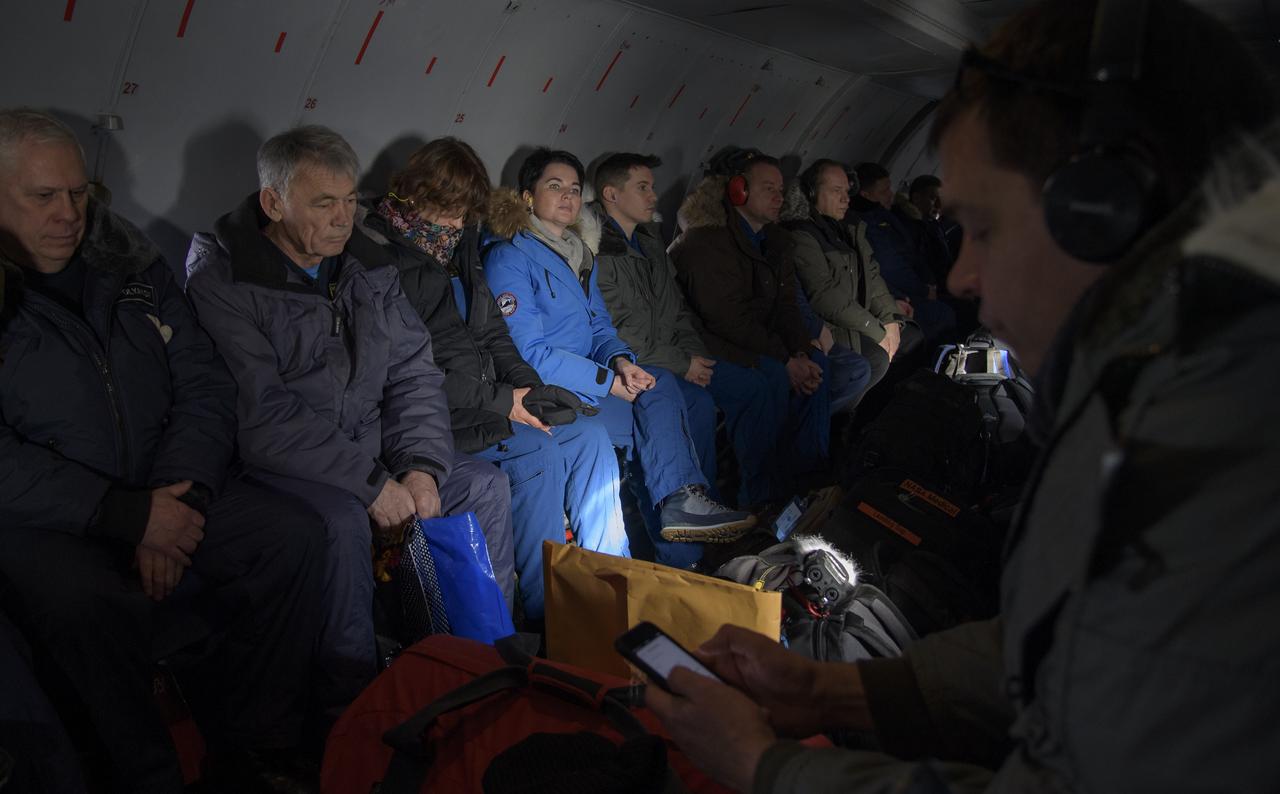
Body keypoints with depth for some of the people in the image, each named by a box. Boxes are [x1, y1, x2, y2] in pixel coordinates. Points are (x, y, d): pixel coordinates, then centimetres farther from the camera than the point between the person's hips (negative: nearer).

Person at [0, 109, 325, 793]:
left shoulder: (130, 265, 8)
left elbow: (204, 383, 5)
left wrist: (177, 497, -11)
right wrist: (128, 517, -21)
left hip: (161, 494, 5)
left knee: (292, 536, -15)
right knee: (94, 602, -35)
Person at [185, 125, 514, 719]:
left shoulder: (368, 265, 7)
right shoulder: (220, 274, -13)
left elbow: (414, 371, 7)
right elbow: (260, 414, -21)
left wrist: (422, 466, -10)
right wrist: (369, 480, -23)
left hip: (372, 449, 7)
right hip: (274, 463, -6)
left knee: (483, 486, -3)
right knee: (341, 519, -34)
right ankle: (352, 705, -17)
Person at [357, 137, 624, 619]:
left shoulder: (457, 245, 15)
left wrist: (529, 386, 0)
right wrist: (497, 401, -18)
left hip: (484, 396, 8)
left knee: (593, 438, -6)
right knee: (537, 451, -26)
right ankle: (545, 608, -15)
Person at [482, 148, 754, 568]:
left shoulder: (580, 255, 19)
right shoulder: (509, 258, -6)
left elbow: (599, 325, 16)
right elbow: (528, 352, -14)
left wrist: (621, 361, -9)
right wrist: (608, 382, -18)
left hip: (588, 381, 7)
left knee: (660, 382, -20)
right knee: (660, 415, -21)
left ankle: (684, 502, -22)